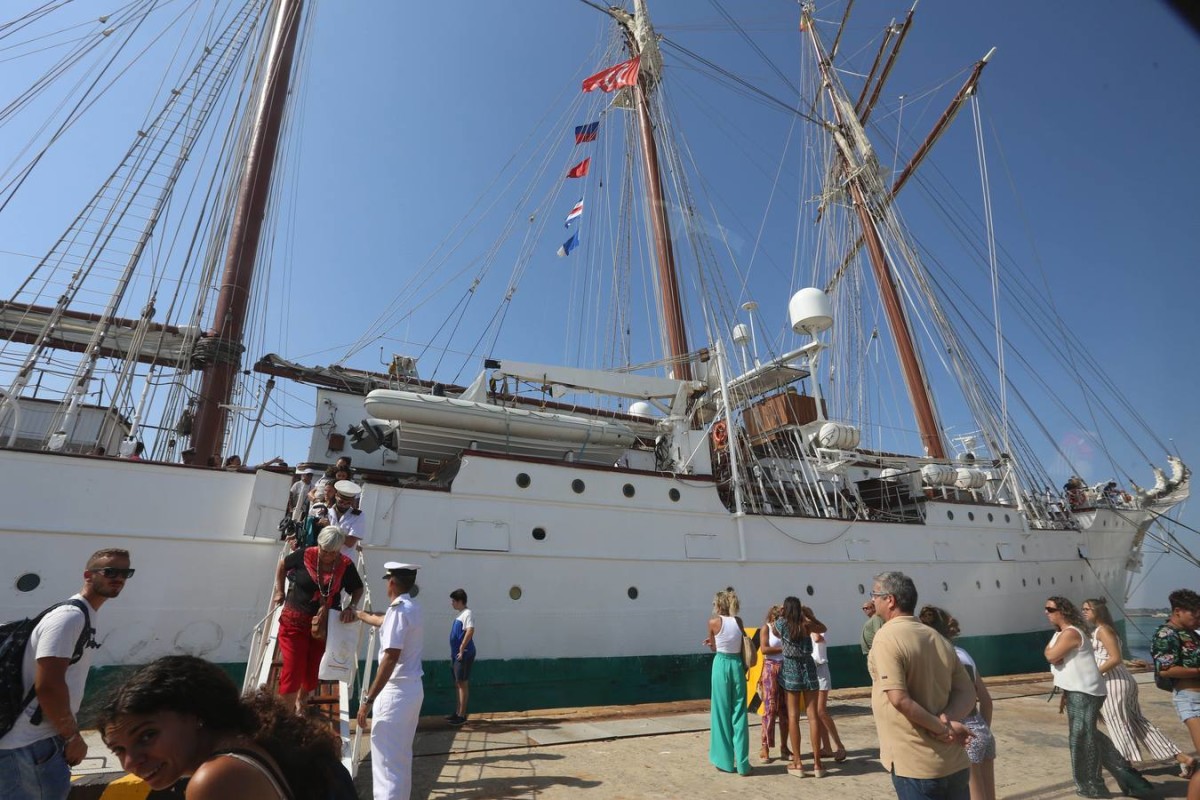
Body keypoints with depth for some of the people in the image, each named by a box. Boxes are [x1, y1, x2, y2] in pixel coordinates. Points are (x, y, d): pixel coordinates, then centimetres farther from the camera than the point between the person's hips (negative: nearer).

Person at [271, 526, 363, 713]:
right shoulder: (304, 556, -16)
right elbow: (282, 565, 6)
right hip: (295, 621, -2)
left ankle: (300, 705, 43)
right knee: (293, 669, -2)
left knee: (313, 671, 14)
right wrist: (279, 591, 5)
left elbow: (358, 589, 2)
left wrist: (352, 606, -14)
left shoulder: (346, 565, -13)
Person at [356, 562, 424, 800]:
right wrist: (359, 614, 47)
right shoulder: (412, 608, 10)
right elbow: (384, 621, 31)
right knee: (401, 755, 22)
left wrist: (368, 699, -22)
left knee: (386, 756, -3)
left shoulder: (398, 610, -18)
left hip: (396, 691, -9)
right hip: (412, 689, 9)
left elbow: (391, 658, -25)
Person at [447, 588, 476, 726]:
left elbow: (470, 631, -28)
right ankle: (458, 712, 27)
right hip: (456, 654, 10)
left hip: (464, 654, -10)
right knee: (458, 683, 16)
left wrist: (462, 649, -25)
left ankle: (462, 715, 5)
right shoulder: (460, 615, 16)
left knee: (462, 683, -2)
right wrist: (455, 652, 19)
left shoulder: (467, 614, -15)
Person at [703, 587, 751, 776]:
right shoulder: (738, 621, 3)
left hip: (721, 665, -3)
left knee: (722, 713, 8)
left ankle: (725, 761, 17)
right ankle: (742, 763, 14)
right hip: (737, 665, 4)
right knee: (739, 714, 9)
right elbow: (740, 646, 7)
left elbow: (714, 648, 2)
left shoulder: (714, 622, -7)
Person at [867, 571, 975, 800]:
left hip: (917, 766, -7)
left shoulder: (886, 637, -17)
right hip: (955, 763, 7)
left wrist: (941, 727, -12)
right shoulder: (937, 638, 7)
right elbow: (967, 692, 6)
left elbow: (899, 699, -24)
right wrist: (946, 720, -8)